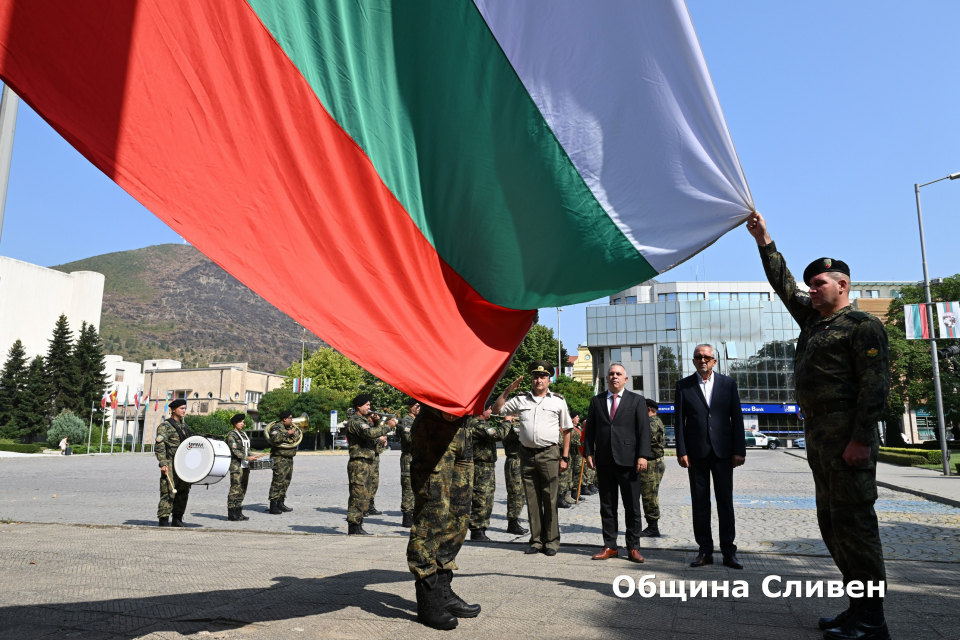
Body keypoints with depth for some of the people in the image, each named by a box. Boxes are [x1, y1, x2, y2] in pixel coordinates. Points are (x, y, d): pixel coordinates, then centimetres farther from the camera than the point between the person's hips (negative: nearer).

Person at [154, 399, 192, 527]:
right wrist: (163, 463, -21)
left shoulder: (184, 427, 18)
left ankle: (177, 519, 20)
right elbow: (159, 446, -13)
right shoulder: (165, 425, -6)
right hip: (170, 465, -8)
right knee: (168, 492, -8)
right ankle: (164, 520, -1)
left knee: (183, 493, 10)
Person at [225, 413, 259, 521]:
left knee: (242, 489, 9)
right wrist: (247, 458, -23)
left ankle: (238, 512, 15)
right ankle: (231, 514, -3)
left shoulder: (243, 434, 18)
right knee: (235, 489, -8)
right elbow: (234, 451, -16)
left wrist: (252, 457, 7)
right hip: (236, 465, -8)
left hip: (245, 465, 8)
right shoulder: (231, 435, -6)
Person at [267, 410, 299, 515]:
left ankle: (281, 503, 21)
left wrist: (296, 434, 9)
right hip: (279, 458, -9)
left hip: (289, 458, 9)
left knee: (286, 481, 12)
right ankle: (273, 505, -8)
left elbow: (296, 439, 29)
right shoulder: (276, 427, -10)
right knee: (278, 481, -10)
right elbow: (275, 438, -30)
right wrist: (287, 433, -24)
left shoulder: (290, 427, 18)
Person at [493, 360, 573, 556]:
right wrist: (507, 391, 2)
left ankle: (551, 542, 9)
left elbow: (566, 430, 6)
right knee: (532, 500, 8)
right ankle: (536, 541, 17)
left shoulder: (558, 401, 5)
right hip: (527, 454, 3)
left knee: (550, 500, -1)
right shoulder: (521, 400, 11)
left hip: (549, 454, -3)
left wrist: (565, 457, 0)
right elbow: (497, 410, 15)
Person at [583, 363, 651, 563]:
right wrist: (589, 452, 0)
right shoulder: (596, 401, 12)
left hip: (628, 460, -2)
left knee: (632, 506, 3)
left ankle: (633, 548, 12)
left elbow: (644, 429, -2)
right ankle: (610, 546, 16)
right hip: (604, 460, 2)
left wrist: (643, 455, -11)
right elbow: (590, 429, 10)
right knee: (607, 506, 7)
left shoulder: (636, 400, 5)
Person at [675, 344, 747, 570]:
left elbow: (737, 418, 3)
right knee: (699, 503, 5)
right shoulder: (683, 385, 4)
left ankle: (729, 552, 12)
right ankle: (705, 551, 13)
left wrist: (739, 450, -3)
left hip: (722, 451, 0)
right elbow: (679, 421, 1)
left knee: (725, 501, 4)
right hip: (696, 453, 0)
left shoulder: (728, 383, 5)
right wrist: (681, 451, -5)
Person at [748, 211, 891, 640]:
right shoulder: (812, 319, 17)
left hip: (847, 437, -9)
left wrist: (861, 440, -20)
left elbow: (876, 385, -14)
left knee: (854, 522, -6)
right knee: (832, 523, 11)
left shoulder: (862, 326, -6)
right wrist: (764, 241, 21)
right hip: (818, 435, 9)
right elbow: (783, 284, 24)